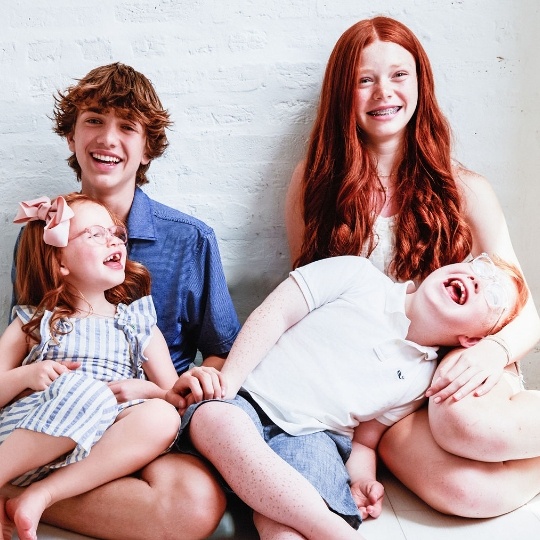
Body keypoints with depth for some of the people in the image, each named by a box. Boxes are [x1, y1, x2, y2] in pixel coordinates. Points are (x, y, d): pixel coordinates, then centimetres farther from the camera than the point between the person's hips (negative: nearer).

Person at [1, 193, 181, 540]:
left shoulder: (138, 322, 18)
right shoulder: (33, 323, 15)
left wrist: (141, 389, -8)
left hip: (96, 450, 2)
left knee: (162, 417, -29)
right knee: (87, 389, -33)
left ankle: (40, 496, -28)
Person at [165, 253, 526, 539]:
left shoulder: (421, 380, 11)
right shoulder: (358, 275, 2)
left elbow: (365, 441, 14)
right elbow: (276, 313, -3)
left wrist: (362, 479, -8)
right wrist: (225, 383, -12)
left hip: (311, 436, 0)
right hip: (245, 399, 1)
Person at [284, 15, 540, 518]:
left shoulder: (465, 190, 2)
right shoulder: (315, 179, 3)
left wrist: (493, 350, -22)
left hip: (449, 370, 2)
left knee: (468, 421, -35)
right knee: (467, 490, -31)